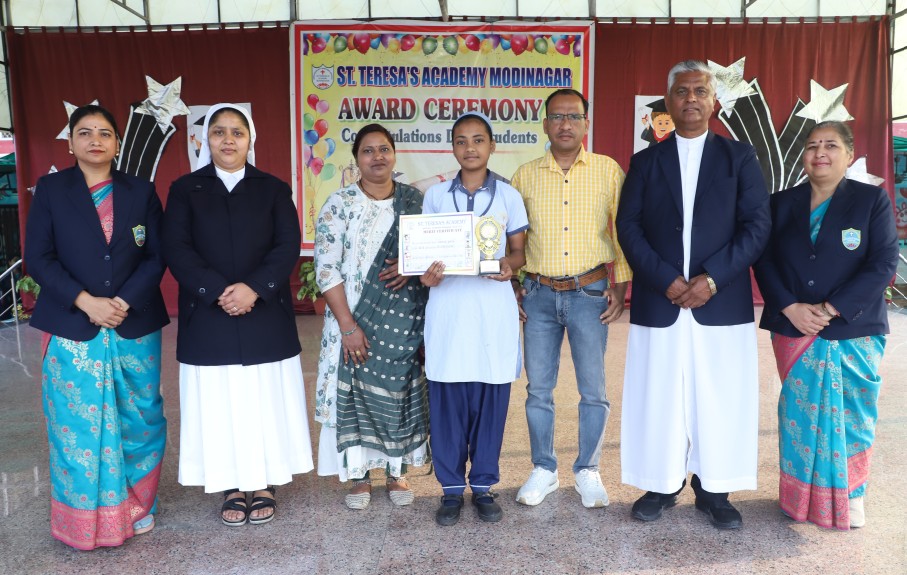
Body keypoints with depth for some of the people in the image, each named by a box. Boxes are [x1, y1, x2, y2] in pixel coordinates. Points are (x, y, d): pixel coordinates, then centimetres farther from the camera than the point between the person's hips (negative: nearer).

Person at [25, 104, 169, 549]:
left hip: (135, 328, 1)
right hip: (73, 328, -1)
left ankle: (136, 508, 26)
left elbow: (156, 257, 1)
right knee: (79, 427, 4)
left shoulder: (141, 192, 6)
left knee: (138, 420, 8)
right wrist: (86, 302, -15)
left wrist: (124, 303, -13)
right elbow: (38, 258, -3)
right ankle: (87, 520, 20)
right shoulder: (51, 189, 4)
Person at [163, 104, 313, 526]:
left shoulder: (274, 189, 7)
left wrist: (253, 288, -17)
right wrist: (218, 293, -16)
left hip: (266, 316, 0)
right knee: (219, 403, 6)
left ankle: (264, 483, 20)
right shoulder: (185, 190, 6)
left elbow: (288, 247, -3)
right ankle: (233, 487, 20)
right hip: (208, 320, 0)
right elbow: (177, 250, -3)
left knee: (266, 401, 6)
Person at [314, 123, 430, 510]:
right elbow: (326, 268, -9)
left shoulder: (414, 200, 5)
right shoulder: (339, 204, -4)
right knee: (356, 392, 5)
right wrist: (347, 324, -15)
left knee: (401, 390, 8)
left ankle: (397, 472, 25)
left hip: (404, 319, 2)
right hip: (356, 320, -2)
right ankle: (359, 476, 22)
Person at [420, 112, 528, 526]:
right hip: (448, 308, 0)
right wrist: (426, 273, -12)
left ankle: (484, 485, 21)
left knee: (491, 399, 4)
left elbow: (519, 251, 9)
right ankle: (452, 487, 19)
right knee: (447, 401, 3)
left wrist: (509, 266, -13)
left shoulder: (508, 196, 6)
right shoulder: (435, 196, 7)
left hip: (494, 309, 0)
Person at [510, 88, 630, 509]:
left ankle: (588, 471, 23)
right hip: (539, 294, 2)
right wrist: (510, 286, 4)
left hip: (590, 293, -1)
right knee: (538, 388, 8)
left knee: (593, 390, 4)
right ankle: (544, 470, 24)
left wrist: (620, 287, -2)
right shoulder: (525, 175, 6)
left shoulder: (608, 170, 2)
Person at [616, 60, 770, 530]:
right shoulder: (645, 161, 10)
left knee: (719, 399, 5)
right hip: (659, 302, 1)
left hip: (722, 303, 0)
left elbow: (757, 225, 0)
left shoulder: (740, 157, 8)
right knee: (658, 398, 5)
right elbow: (628, 227, 1)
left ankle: (713, 491, 19)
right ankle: (662, 485, 19)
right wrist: (667, 280, -11)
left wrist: (712, 278, -13)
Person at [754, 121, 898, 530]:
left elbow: (883, 263, -8)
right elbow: (764, 261, 2)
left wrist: (830, 309, -16)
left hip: (853, 332, -2)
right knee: (799, 416, 8)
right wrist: (791, 307, -13)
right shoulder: (782, 203, 7)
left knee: (851, 418, 5)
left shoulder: (872, 200, 0)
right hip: (793, 331, 2)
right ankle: (801, 499, 23)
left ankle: (847, 499, 24)